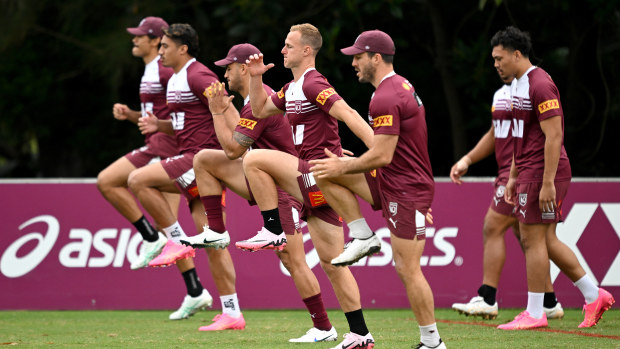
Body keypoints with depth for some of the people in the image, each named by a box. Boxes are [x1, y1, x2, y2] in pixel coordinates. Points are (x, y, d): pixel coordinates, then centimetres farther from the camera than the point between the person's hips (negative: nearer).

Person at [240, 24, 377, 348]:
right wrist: (256, 77, 13)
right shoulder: (292, 88, 18)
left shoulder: (313, 84, -12)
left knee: (254, 159, -17)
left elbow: (348, 114, -22)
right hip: (314, 181, 10)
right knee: (331, 263, 8)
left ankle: (273, 231, -10)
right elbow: (259, 110, 28)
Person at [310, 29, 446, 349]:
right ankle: (361, 236, 7)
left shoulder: (385, 99, -20)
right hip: (390, 182, 10)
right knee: (325, 174, 6)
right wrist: (343, 165, 19)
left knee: (408, 269, -6)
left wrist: (343, 168, -10)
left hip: (406, 190, -10)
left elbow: (382, 156, -24)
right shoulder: (401, 86, 13)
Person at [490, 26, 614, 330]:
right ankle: (594, 296, 16)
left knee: (534, 239, -6)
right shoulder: (518, 85, 15)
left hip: (544, 172, -10)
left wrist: (548, 183, -23)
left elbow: (553, 137, -20)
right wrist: (513, 177, 21)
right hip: (529, 172, 10)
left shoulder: (540, 85, -16)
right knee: (545, 240, 11)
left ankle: (534, 313, -1)